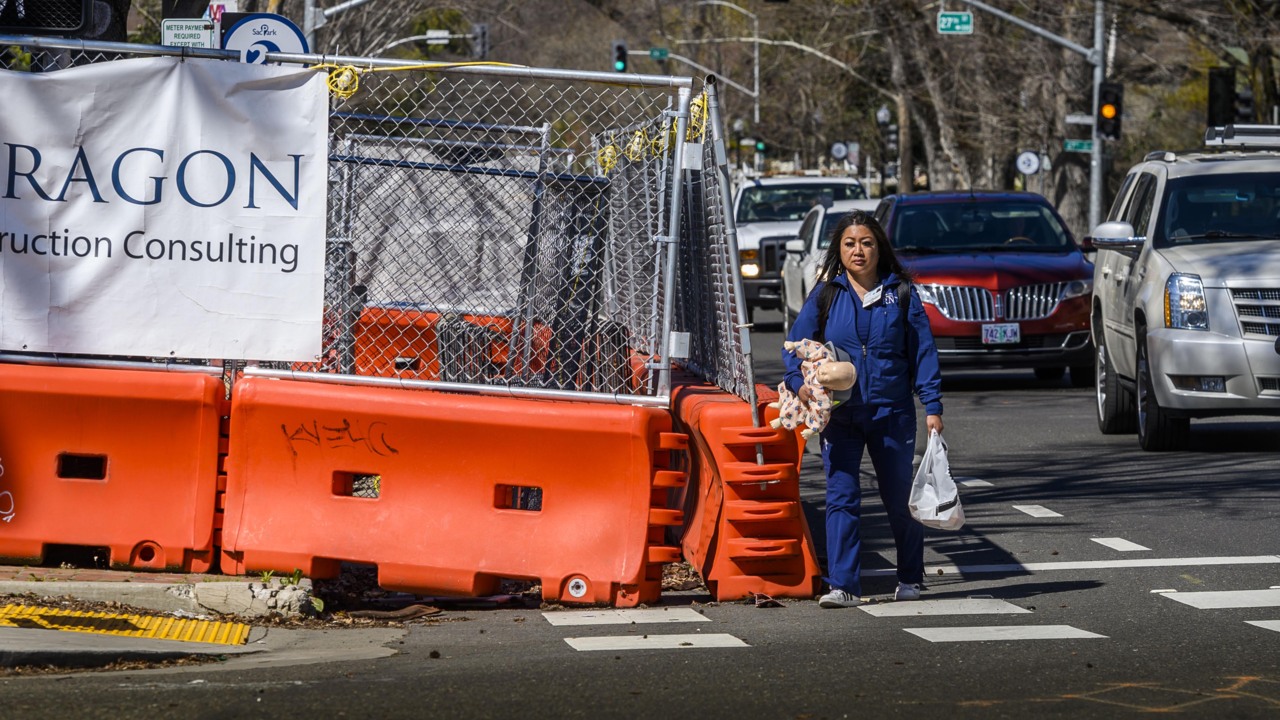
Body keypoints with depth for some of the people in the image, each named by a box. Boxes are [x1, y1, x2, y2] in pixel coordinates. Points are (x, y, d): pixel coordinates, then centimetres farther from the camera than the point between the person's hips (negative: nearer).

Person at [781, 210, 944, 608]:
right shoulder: (825, 295, 4)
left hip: (891, 413, 0)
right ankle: (843, 586, -7)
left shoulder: (901, 293, 2)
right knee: (841, 498, -7)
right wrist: (799, 381, -14)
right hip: (839, 416, 0)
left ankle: (911, 579, 27)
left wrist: (932, 406, -3)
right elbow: (795, 344, 5)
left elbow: (923, 351, 2)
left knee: (900, 499, 9)